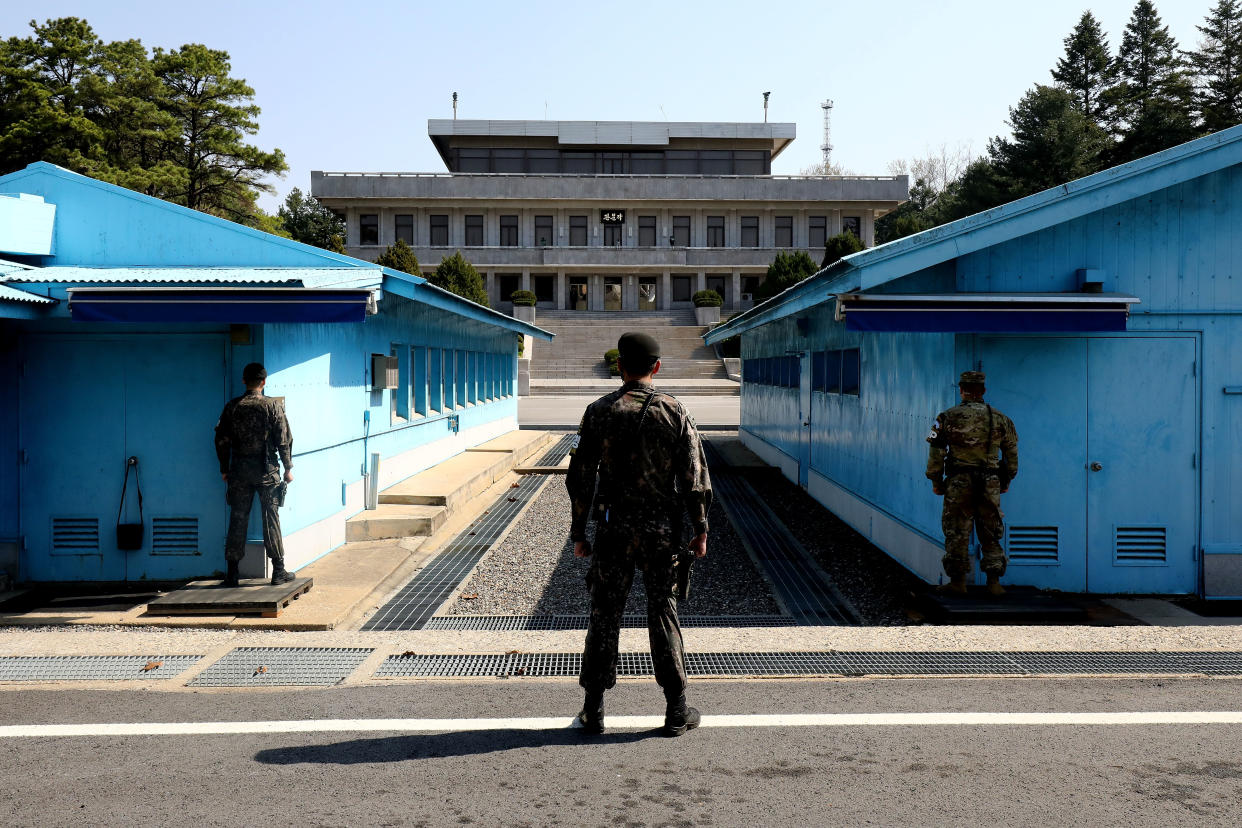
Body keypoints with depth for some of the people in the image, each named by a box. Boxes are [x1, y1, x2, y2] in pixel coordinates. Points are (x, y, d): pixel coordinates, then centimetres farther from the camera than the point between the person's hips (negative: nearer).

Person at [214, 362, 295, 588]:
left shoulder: (232, 407, 2)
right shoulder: (272, 406, -5)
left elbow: (221, 440, 5)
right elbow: (284, 440, -5)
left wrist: (225, 469, 15)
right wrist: (288, 468, 4)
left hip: (239, 470, 2)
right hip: (266, 469, -2)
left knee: (237, 521, 7)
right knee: (271, 520, 3)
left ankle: (232, 573, 8)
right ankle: (278, 571, 6)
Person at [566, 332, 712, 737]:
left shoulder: (598, 412, -2)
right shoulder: (674, 412, -3)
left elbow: (580, 478, -2)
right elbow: (694, 478, -5)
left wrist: (578, 532, 6)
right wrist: (700, 530, 3)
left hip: (612, 529, 0)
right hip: (661, 531, 0)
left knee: (604, 615, 9)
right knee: (663, 613, 9)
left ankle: (594, 709, 14)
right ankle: (677, 710, 13)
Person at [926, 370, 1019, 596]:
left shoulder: (948, 417, -2)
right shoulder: (1000, 419, 6)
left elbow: (936, 452, -3)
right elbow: (1012, 453, 12)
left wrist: (935, 480, 6)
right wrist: (1006, 481, 23)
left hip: (958, 483, -2)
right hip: (990, 485, 2)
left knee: (957, 534, 5)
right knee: (991, 535, 10)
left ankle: (958, 581, 9)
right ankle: (994, 582, 10)